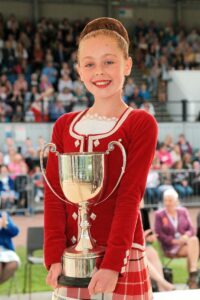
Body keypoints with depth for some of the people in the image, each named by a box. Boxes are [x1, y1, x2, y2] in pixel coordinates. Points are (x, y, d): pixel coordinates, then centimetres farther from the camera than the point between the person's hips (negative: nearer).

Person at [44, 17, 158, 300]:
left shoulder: (141, 124, -4)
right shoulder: (64, 126, 8)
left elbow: (130, 196, -11)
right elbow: (54, 193, 2)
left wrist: (112, 263, -17)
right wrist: (55, 256, -8)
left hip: (121, 257, -4)